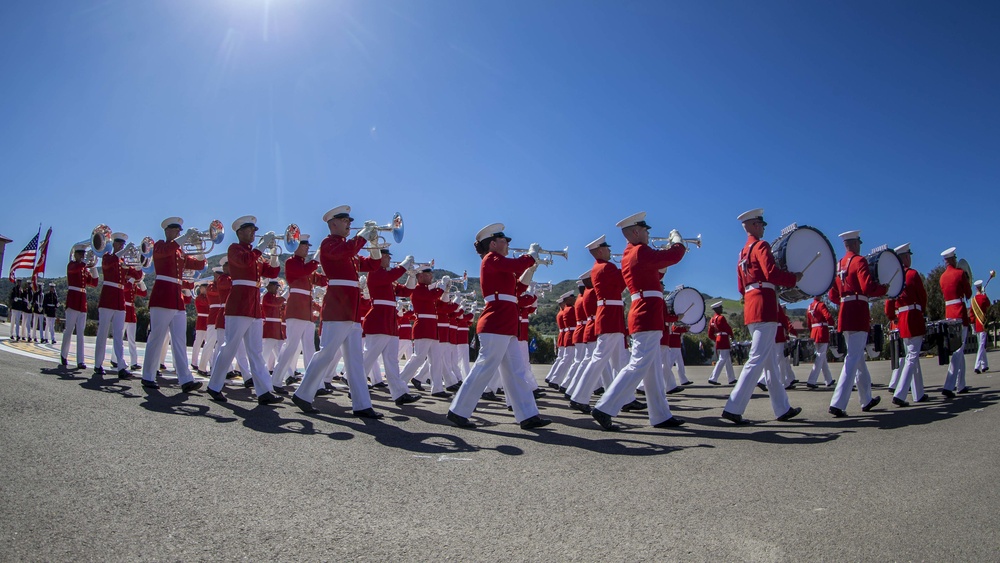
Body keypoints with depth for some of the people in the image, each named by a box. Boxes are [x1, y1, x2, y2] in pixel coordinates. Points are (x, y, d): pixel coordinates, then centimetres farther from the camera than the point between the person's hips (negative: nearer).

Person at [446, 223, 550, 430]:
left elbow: (516, 274, 26)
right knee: (484, 369, -6)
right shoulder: (491, 258, -7)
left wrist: (529, 261, 17)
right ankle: (458, 412, 2)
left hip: (506, 325, 10)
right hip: (496, 324, -10)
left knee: (515, 372, 7)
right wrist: (532, 253, -2)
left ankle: (528, 416, 10)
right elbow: (517, 265, -19)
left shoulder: (497, 264, 22)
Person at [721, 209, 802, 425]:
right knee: (757, 360, -10)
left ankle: (783, 409, 21)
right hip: (764, 307, -9)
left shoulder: (742, 253, 19)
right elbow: (771, 273, -21)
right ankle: (733, 408, -13)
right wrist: (794, 278, -6)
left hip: (750, 306, 9)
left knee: (770, 361, 14)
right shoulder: (761, 246, -7)